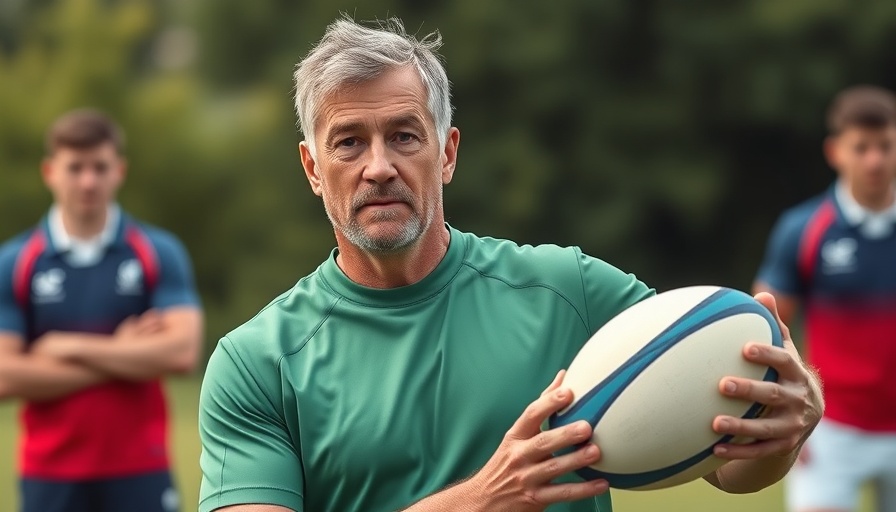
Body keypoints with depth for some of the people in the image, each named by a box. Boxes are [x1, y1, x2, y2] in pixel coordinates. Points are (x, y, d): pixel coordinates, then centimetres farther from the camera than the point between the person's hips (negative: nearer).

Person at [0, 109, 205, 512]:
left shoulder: (160, 253, 2)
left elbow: (181, 351, -11)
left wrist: (72, 348, -9)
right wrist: (120, 357, -9)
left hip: (140, 470, 0)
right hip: (50, 474, 0)